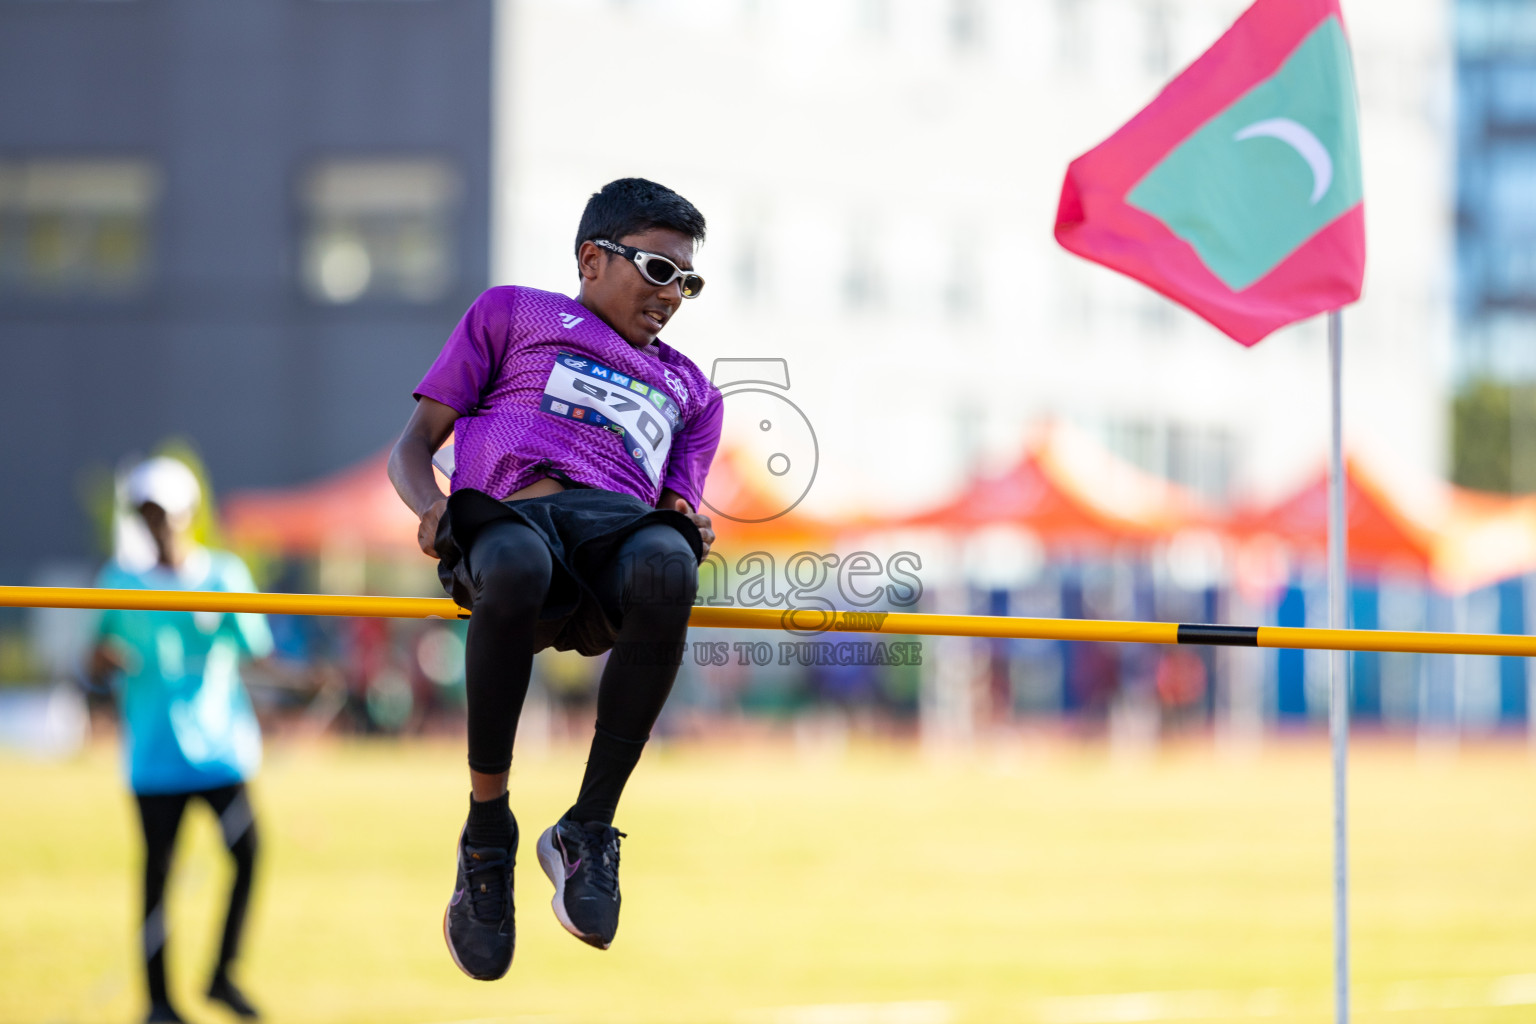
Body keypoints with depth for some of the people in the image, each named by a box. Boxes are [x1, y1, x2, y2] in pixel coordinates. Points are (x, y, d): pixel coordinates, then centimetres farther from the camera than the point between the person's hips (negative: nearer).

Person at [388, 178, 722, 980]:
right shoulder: (514, 313, 31)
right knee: (514, 566, -42)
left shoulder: (690, 389, 39)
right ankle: (486, 834, -24)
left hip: (620, 524, 2)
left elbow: (681, 513, 29)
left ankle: (589, 828, -28)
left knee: (666, 568, -39)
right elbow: (413, 445, 23)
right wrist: (430, 507, 0)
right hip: (506, 515, -2)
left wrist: (687, 523, 3)